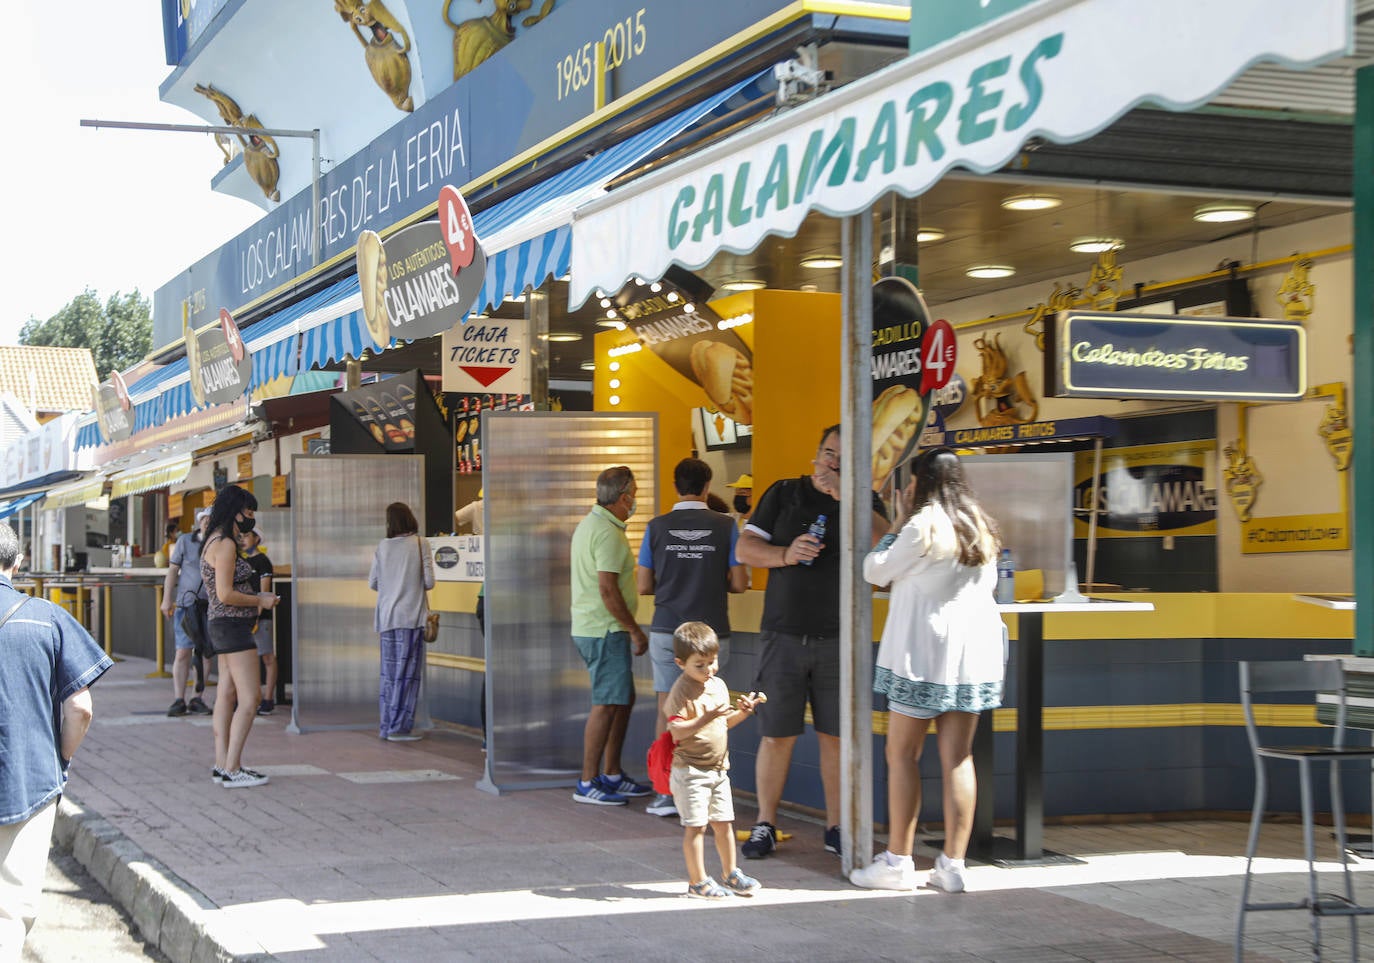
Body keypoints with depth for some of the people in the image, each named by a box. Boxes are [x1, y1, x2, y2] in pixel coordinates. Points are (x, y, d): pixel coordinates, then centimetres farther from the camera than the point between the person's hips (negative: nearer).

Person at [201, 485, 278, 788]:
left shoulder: (215, 542, 15)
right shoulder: (225, 544, -16)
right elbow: (226, 595, -21)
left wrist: (256, 598, 12)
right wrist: (260, 600, -9)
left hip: (223, 627, 11)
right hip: (233, 627, -11)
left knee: (227, 696, 12)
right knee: (249, 700, -10)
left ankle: (222, 764, 15)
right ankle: (232, 771, -10)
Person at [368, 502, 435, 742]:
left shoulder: (382, 546, 5)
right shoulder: (420, 543, -5)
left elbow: (373, 583, 9)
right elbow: (429, 581, -7)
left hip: (387, 616, 4)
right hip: (411, 615, -4)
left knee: (389, 672, 11)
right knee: (408, 672, 0)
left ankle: (386, 726, 14)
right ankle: (399, 727, -1)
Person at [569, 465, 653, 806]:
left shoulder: (588, 524, 15)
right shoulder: (608, 533, -17)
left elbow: (573, 574, 23)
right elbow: (608, 589, -23)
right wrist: (635, 630, -16)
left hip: (589, 626, 11)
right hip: (605, 630, -11)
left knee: (623, 699, 15)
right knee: (606, 704, -9)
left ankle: (611, 776, 20)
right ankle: (587, 783, -7)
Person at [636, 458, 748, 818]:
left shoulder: (657, 527, -2)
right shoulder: (725, 526, -5)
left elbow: (643, 585, 1)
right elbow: (739, 583, -3)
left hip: (667, 632, 0)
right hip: (711, 633, 0)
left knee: (668, 709, 6)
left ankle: (667, 793, 5)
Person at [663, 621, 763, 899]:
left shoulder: (719, 685, 9)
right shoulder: (682, 692, -15)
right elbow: (676, 731, -25)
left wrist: (741, 713, 1)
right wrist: (706, 718, -34)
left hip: (718, 769, 7)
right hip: (690, 770, -7)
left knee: (724, 822, 13)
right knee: (695, 826, -3)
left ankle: (730, 873, 26)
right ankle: (698, 881, 5)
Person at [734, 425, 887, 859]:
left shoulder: (865, 502, 9)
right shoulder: (784, 493, 10)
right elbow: (745, 548, 5)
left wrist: (845, 495, -16)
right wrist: (785, 554, -13)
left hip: (838, 639, 0)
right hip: (783, 635, 0)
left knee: (836, 736, 2)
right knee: (777, 736, 1)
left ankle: (836, 827, 12)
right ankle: (765, 825, 11)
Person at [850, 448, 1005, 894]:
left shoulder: (922, 526, -11)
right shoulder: (981, 527, 10)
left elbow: (875, 571, -4)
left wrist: (897, 524, 6)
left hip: (923, 652, -6)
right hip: (973, 653, 6)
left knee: (902, 755, 2)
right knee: (958, 758, 6)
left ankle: (897, 862, 3)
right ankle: (953, 864, 6)